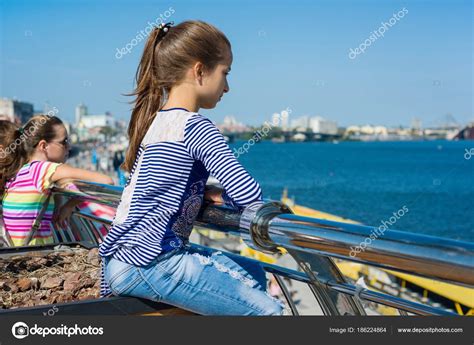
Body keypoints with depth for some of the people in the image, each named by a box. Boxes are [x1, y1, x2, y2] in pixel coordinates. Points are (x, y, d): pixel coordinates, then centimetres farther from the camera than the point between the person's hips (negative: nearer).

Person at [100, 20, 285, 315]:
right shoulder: (196, 127, -14)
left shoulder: (152, 120, 12)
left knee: (253, 275, 20)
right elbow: (249, 195, -20)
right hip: (147, 262, -10)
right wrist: (220, 196, 2)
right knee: (267, 310, -10)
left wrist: (206, 193, 7)